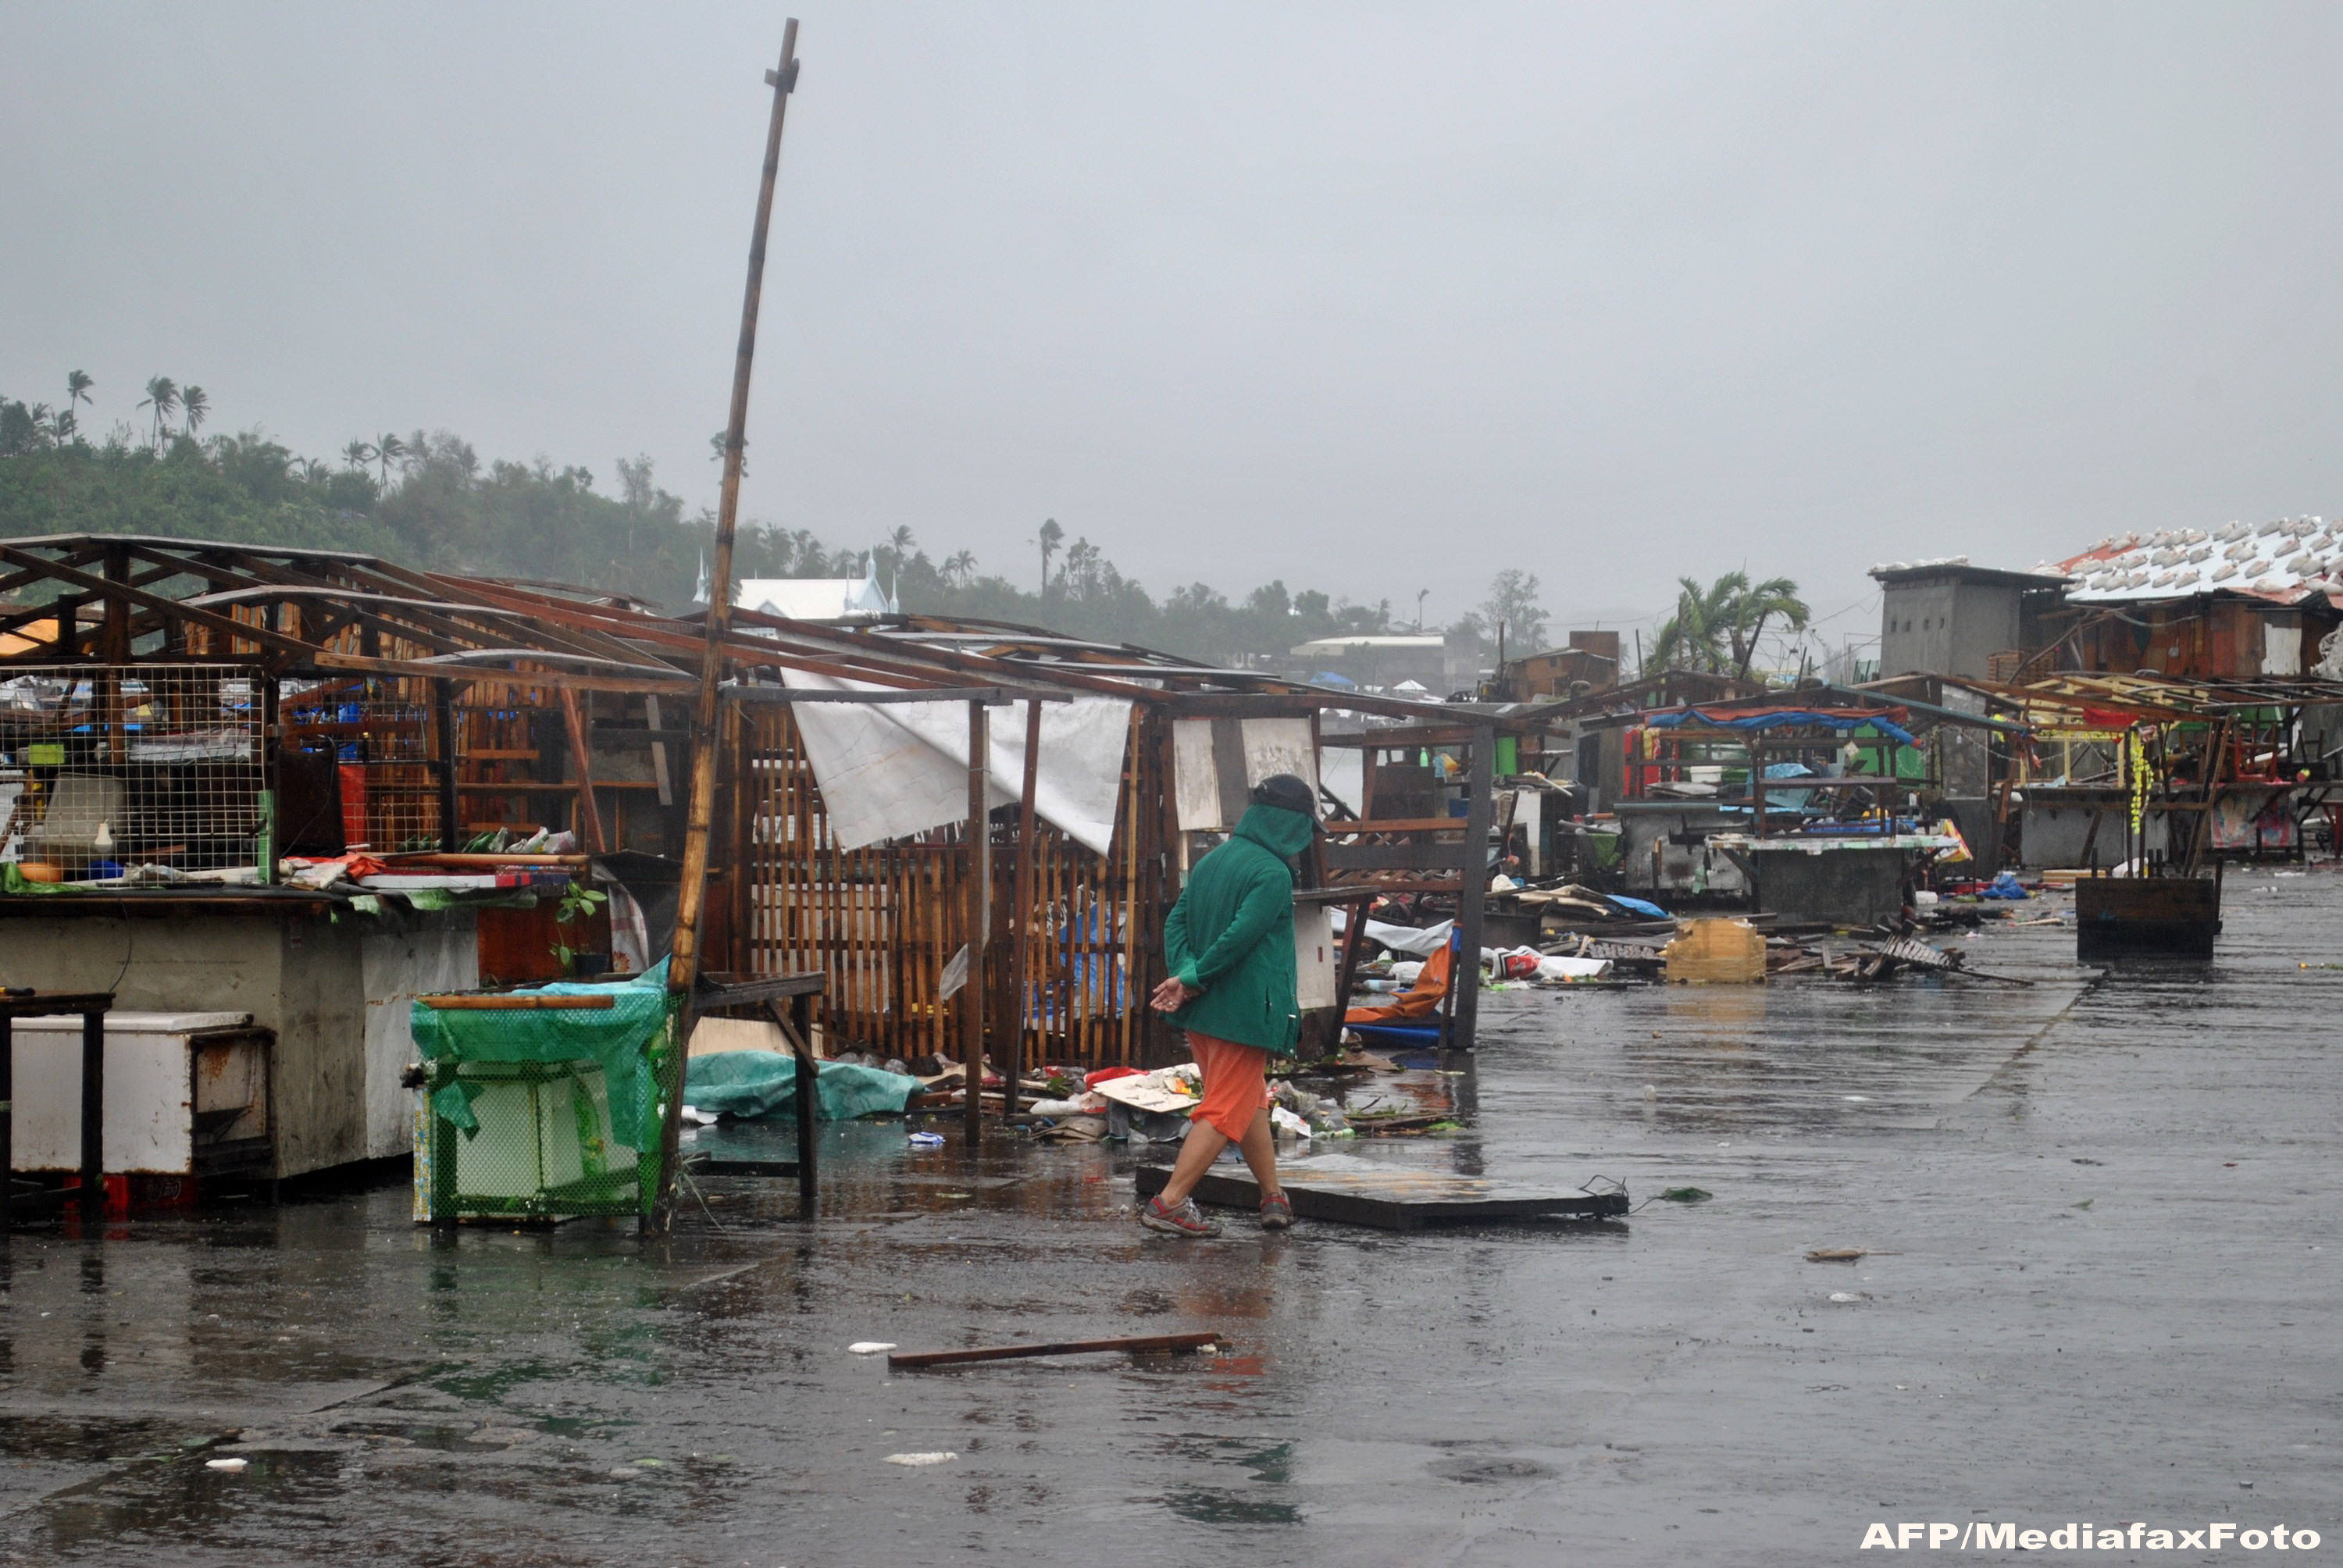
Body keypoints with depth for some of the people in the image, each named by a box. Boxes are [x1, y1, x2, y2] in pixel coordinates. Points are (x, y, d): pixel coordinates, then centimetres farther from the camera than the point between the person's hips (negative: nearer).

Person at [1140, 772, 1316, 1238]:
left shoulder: (1211, 862, 11)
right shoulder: (1273, 873, -14)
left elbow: (1177, 922, 4)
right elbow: (1240, 935, -22)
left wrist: (1185, 971, -9)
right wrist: (1192, 979, -14)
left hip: (1201, 1010, 9)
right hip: (1245, 1013, -9)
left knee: (1251, 1102, 20)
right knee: (1226, 1111, -3)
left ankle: (1274, 1198, 27)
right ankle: (1168, 1203, -7)